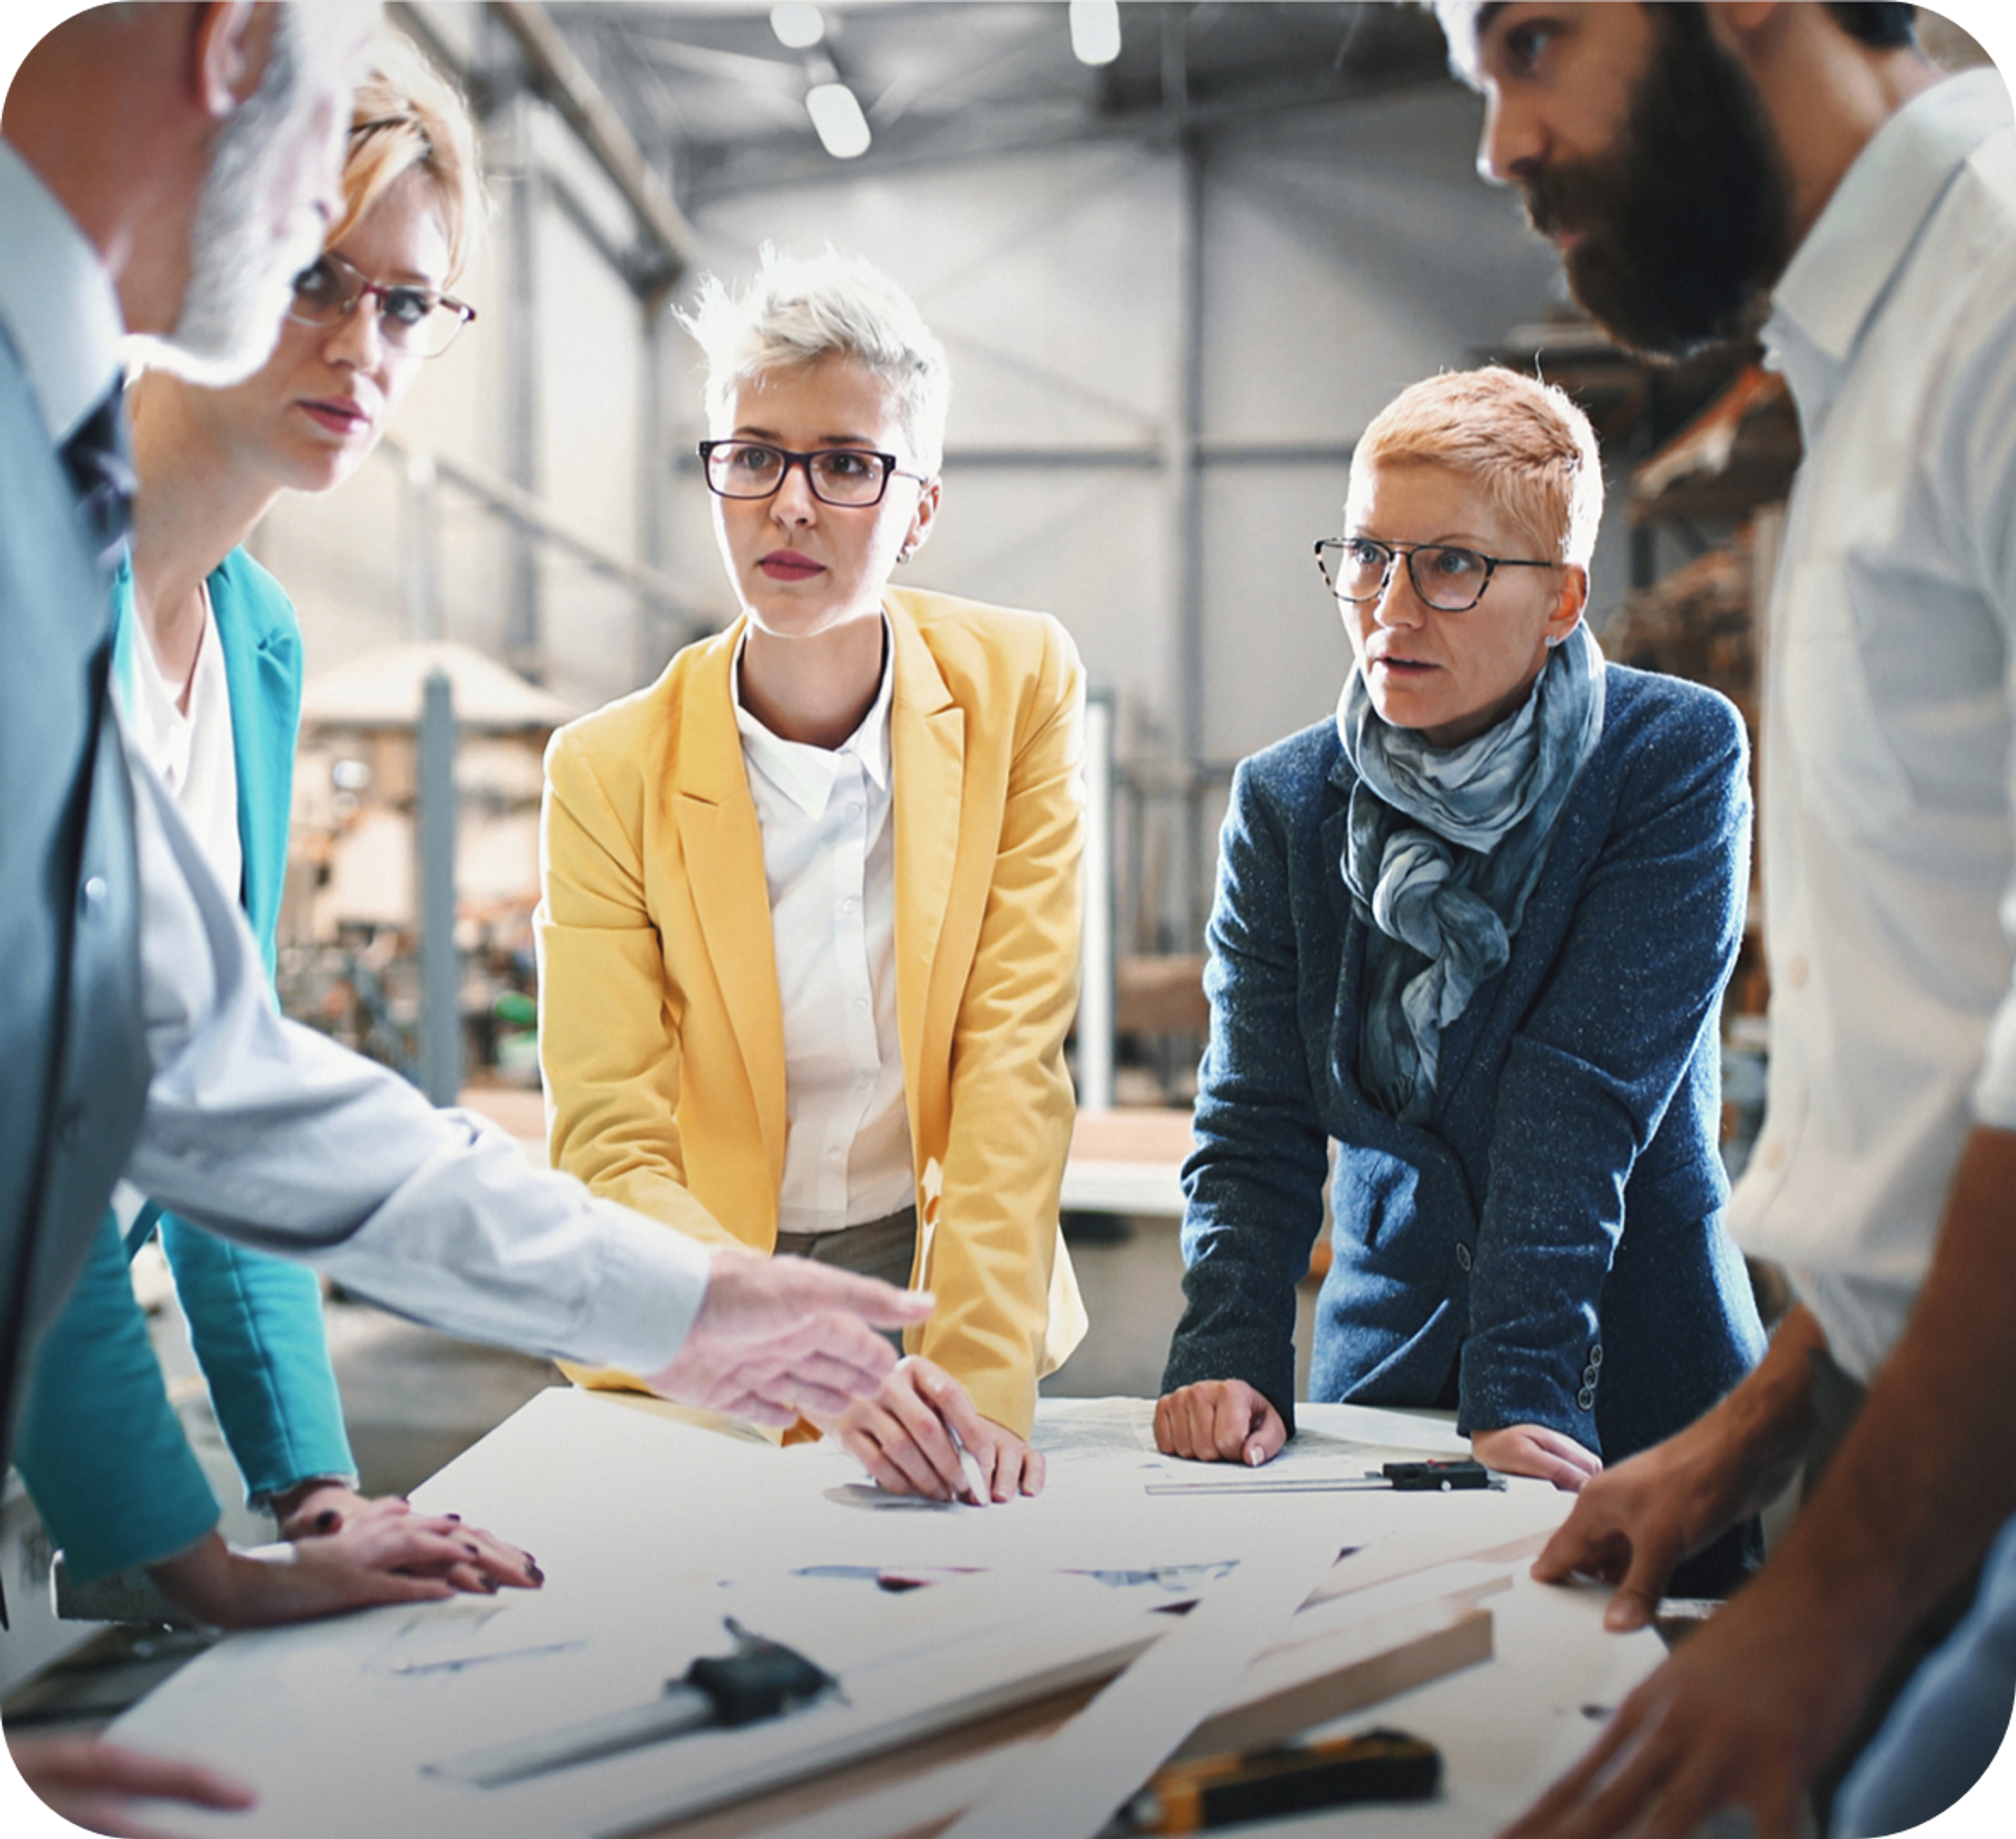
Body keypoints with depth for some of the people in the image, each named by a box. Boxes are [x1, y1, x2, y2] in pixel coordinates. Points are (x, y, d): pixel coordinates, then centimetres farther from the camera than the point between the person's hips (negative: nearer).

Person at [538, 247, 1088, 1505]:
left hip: (959, 1279, 1)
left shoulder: (1020, 688, -4)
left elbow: (1018, 1058, -9)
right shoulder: (609, 773, -7)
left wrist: (982, 1371, -21)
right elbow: (611, 1153, -12)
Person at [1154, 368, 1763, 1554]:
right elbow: (1259, 1122, -3)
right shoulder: (1282, 803, 0)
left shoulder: (1681, 758, -9)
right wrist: (1229, 1357, -18)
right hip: (1387, 1369, 2)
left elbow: (1581, 1102, -17)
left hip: (1639, 1374, -2)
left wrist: (1520, 1392, -22)